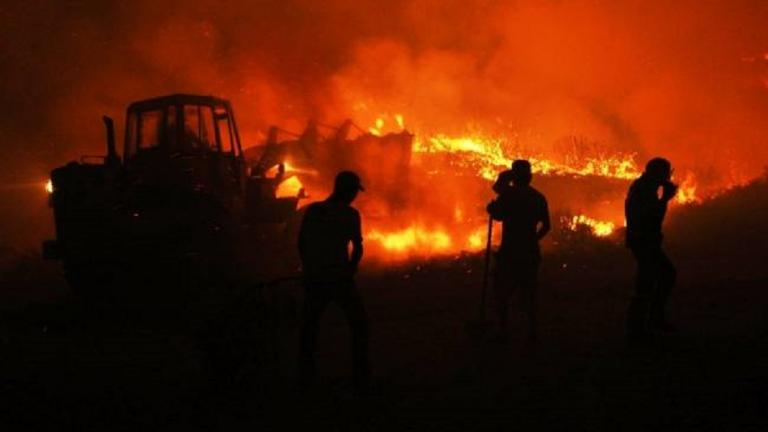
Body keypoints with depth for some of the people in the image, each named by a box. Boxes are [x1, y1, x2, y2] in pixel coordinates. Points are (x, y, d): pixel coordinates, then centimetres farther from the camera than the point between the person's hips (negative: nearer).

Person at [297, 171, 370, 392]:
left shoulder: (312, 210, 2)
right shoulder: (350, 214, -9)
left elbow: (301, 243, 7)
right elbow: (358, 248, -9)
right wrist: (350, 270, 7)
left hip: (314, 278, 3)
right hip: (340, 278, -3)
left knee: (309, 325, 20)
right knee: (359, 325, 12)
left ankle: (306, 376, 19)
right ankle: (360, 378, 7)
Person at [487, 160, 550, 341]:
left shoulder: (509, 194, -8)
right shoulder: (538, 197, 9)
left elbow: (498, 215, -21)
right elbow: (546, 226, 10)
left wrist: (491, 206, -1)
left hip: (510, 252, -5)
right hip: (530, 253, 5)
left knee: (502, 292, 2)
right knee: (528, 292, 12)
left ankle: (503, 331, -4)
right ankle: (532, 331, 7)